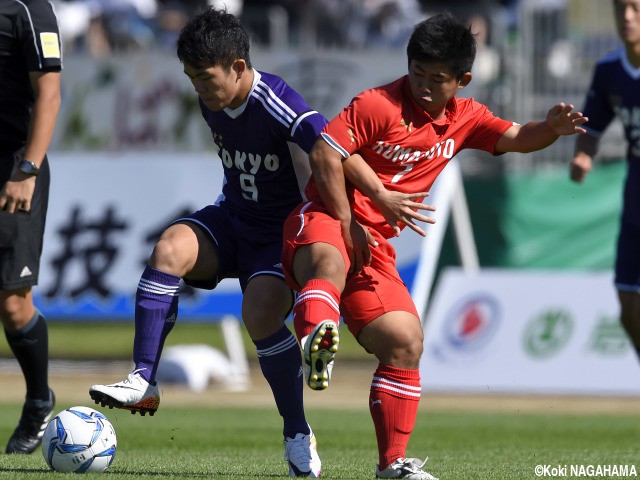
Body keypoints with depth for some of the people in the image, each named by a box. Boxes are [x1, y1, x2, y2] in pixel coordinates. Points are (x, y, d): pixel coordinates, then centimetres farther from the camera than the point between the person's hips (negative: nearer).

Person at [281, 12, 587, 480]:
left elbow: (517, 138, 12)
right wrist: (347, 224, -16)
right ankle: (317, 337, -76)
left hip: (375, 248, 7)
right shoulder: (379, 105, -10)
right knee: (330, 264, -42)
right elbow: (325, 155, -14)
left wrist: (552, 127, -11)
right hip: (324, 219, -7)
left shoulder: (463, 118, 11)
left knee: (406, 343, 3)